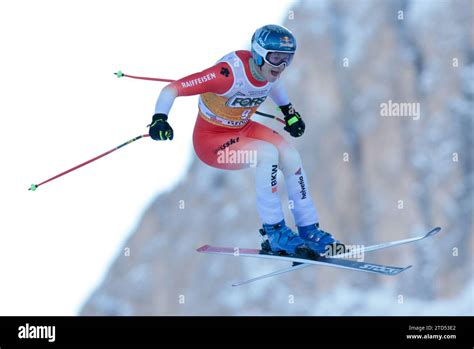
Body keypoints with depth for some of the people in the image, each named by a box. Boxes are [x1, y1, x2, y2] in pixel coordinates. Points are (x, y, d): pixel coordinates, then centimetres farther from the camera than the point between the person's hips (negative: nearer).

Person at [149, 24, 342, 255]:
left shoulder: (269, 69, -10)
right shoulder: (229, 73, -32)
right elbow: (172, 89, -33)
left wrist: (288, 111, 21)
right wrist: (159, 118, -47)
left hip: (243, 129, 7)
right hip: (211, 140, -7)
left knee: (291, 156, -12)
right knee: (267, 153, -28)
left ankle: (310, 232, 0)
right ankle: (275, 233, -17)